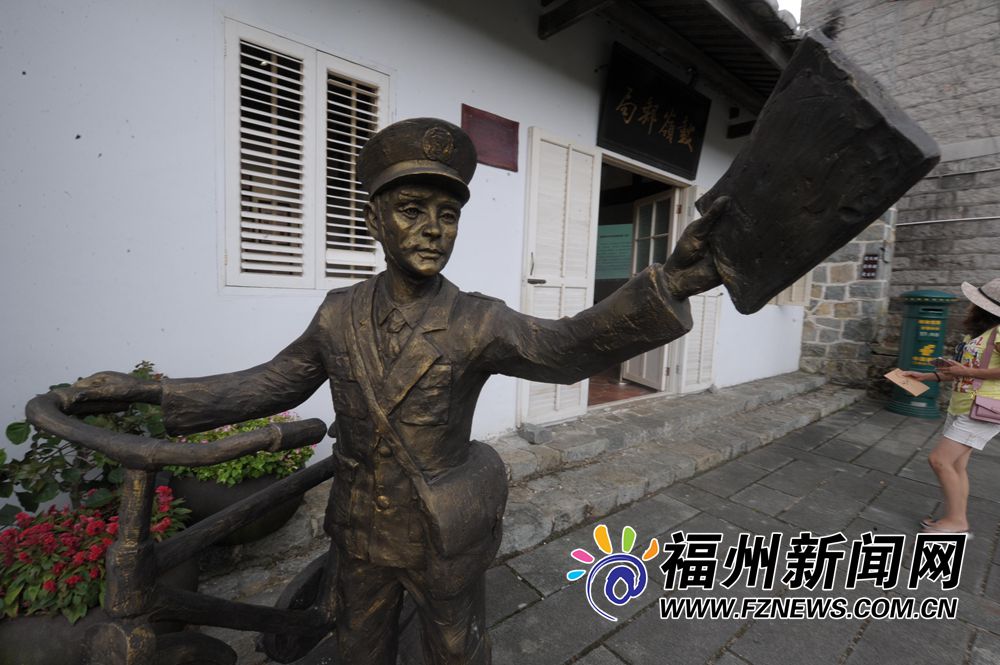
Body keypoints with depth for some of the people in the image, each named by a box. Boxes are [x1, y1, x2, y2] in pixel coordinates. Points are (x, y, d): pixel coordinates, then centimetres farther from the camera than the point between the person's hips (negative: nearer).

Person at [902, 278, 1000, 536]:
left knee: (939, 459, -11)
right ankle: (959, 521, 18)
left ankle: (955, 521, 1)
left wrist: (966, 371, -19)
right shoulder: (975, 333, 13)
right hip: (960, 409, 9)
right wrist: (925, 376, 12)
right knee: (956, 466, 11)